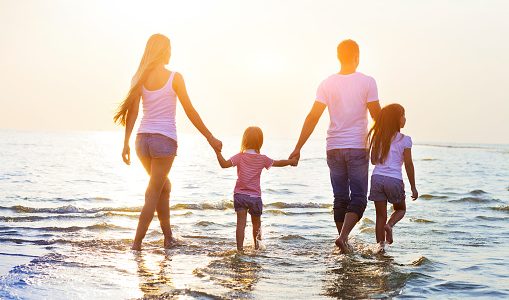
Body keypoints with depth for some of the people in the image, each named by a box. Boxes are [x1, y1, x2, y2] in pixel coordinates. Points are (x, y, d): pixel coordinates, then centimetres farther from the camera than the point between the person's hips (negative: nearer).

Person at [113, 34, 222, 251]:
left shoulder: (140, 78, 5)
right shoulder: (174, 78, -6)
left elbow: (132, 111, -1)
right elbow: (190, 112, -4)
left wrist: (126, 143, 1)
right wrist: (210, 138, 3)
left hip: (143, 139, 5)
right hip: (165, 140, -5)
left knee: (164, 186, 22)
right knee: (153, 194, 0)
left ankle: (168, 237, 27)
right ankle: (137, 243, -2)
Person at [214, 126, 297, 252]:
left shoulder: (240, 157, -5)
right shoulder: (262, 159, 0)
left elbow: (224, 164, -15)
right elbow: (277, 163, 13)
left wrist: (218, 152, -5)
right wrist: (291, 161, 29)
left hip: (240, 195, -1)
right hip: (255, 196, 1)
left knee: (241, 223, -4)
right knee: (256, 222, 19)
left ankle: (240, 248, -12)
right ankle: (256, 244, 35)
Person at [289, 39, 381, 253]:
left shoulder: (327, 84, 2)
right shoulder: (367, 82, -4)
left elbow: (313, 117, -3)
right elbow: (377, 115, -3)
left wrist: (298, 147, 0)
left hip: (334, 147, 3)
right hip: (358, 147, -3)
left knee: (340, 198, 12)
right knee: (358, 198, 3)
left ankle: (344, 242, 16)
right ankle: (343, 236, -15)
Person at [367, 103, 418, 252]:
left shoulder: (378, 138, 9)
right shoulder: (404, 140, -3)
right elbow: (408, 164, -3)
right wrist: (413, 187, 3)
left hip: (377, 178, 3)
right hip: (394, 179, -3)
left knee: (381, 215, 8)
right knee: (400, 209, 20)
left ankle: (380, 244, 0)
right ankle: (390, 224, -8)